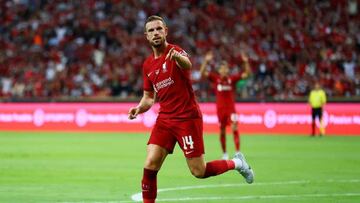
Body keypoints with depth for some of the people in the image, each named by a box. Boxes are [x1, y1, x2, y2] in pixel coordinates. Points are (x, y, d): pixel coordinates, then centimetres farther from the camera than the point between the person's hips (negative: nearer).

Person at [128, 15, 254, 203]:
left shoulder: (175, 51, -10)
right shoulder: (148, 65, 10)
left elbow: (187, 65, -36)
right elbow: (149, 97, 21)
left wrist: (177, 57, -60)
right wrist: (139, 108, -2)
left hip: (187, 118, -6)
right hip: (164, 119, 6)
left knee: (198, 172, -3)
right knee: (149, 166, -11)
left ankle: (236, 163, 22)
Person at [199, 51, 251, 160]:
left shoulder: (232, 79, 0)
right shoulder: (215, 78, 0)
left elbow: (247, 73, -3)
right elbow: (202, 73, -10)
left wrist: (246, 62, -18)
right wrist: (206, 61, -23)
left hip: (231, 108, -1)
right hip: (220, 108, 1)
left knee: (234, 128, -17)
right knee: (222, 131, 6)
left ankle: (237, 152, -18)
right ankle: (224, 153, 19)